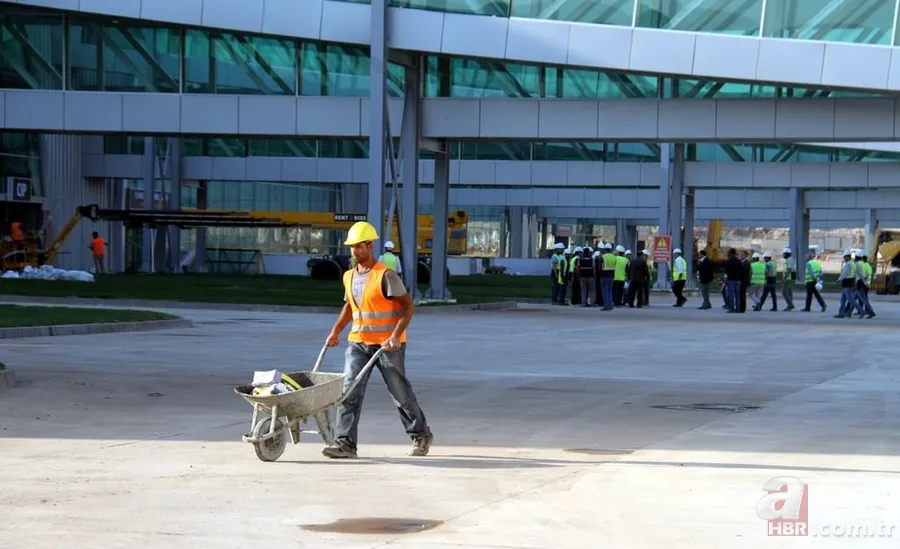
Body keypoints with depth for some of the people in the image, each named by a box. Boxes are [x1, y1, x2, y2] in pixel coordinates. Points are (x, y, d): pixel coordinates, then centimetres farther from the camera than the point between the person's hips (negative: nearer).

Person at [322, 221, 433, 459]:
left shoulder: (385, 276, -13)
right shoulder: (349, 277, 8)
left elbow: (408, 305, -14)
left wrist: (396, 335, -23)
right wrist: (335, 331, 13)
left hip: (387, 344, -6)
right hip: (358, 342, 6)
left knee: (400, 392, 6)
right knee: (349, 390, -8)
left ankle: (421, 435, 24)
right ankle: (345, 443, -11)